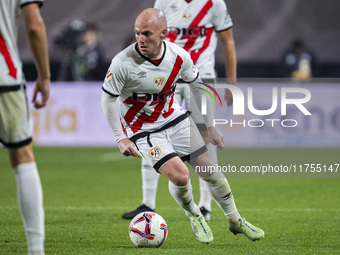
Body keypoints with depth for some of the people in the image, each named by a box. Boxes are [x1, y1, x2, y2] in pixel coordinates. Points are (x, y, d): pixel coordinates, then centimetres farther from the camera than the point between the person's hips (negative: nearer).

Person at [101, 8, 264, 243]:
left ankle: (235, 221, 27)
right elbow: (108, 99, -12)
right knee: (179, 175, -22)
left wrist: (210, 126, 7)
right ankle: (193, 215, 10)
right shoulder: (123, 63, -26)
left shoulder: (179, 56, -14)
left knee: (209, 170, 4)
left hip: (175, 118, 4)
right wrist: (121, 139, -15)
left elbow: (198, 87, 4)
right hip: (142, 130, -4)